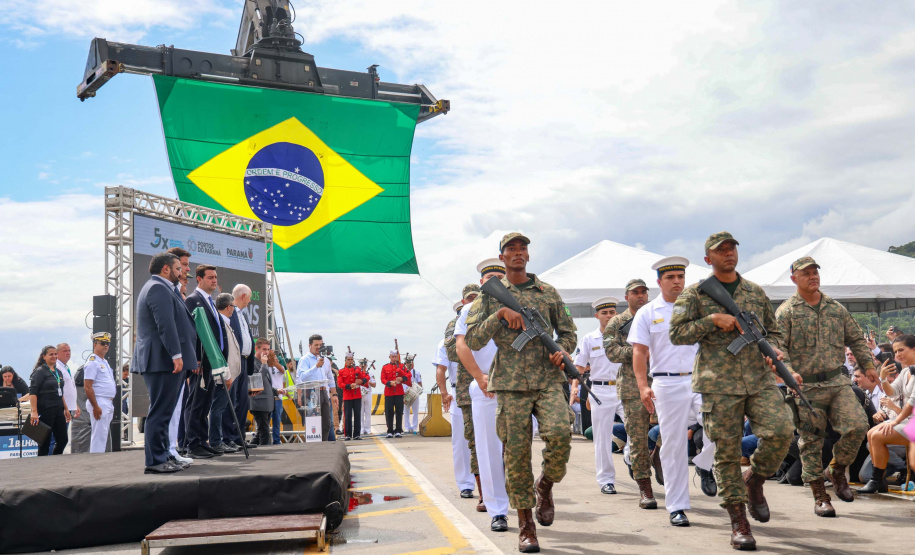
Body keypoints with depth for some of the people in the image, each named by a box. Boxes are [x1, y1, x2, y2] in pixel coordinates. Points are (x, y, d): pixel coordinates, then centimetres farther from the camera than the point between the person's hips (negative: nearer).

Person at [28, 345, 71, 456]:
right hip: (45, 411, -7)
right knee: (45, 442, -1)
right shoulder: (40, 371, -7)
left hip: (58, 410, 7)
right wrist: (34, 412, -23)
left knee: (62, 440, 6)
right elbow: (32, 392, -15)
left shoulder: (58, 372, 16)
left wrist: (66, 409, 22)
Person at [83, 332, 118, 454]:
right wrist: (95, 407, -22)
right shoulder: (92, 362, -11)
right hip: (99, 403, -10)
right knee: (99, 435, -10)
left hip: (108, 404, 10)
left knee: (104, 434, 12)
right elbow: (88, 387, -18)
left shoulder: (105, 362, 19)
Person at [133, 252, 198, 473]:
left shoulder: (158, 287, 22)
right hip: (163, 360, -11)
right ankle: (155, 461, -5)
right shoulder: (158, 289, -14)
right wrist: (176, 355, -24)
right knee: (160, 411, -8)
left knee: (163, 411, 15)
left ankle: (162, 455, 22)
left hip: (161, 360, 11)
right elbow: (166, 325, -22)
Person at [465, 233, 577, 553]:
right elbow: (473, 340, 0)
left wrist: (563, 350, -3)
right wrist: (500, 313, -12)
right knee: (516, 454, -1)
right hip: (510, 384, -1)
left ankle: (545, 486, 9)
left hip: (548, 379, 1)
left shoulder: (548, 293, 14)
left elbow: (568, 331, 20)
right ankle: (525, 525, 12)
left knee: (560, 432, -22)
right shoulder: (490, 295, 8)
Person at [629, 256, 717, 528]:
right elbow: (639, 352, 1)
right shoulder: (647, 313, 7)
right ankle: (677, 508, 11)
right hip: (667, 385, -1)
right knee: (673, 446, 2)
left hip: (700, 380, 1)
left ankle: (703, 463, 10)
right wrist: (643, 385, -11)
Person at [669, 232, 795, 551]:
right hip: (719, 383, -3)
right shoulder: (695, 294, 5)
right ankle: (739, 524, 10)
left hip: (759, 379, 3)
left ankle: (755, 480, 11)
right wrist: (712, 319, -12)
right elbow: (676, 333, -1)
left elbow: (773, 331, 23)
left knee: (781, 430, -18)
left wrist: (774, 352, 1)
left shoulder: (756, 292, 16)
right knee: (727, 453, -1)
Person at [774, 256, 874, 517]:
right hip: (805, 387, -3)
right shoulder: (786, 312, -1)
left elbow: (856, 338, 21)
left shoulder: (836, 308, 13)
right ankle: (820, 497, 13)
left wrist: (868, 364, 11)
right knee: (811, 442, 1)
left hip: (838, 382, 3)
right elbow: (777, 347, -8)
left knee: (857, 426, -12)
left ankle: (837, 470, 14)